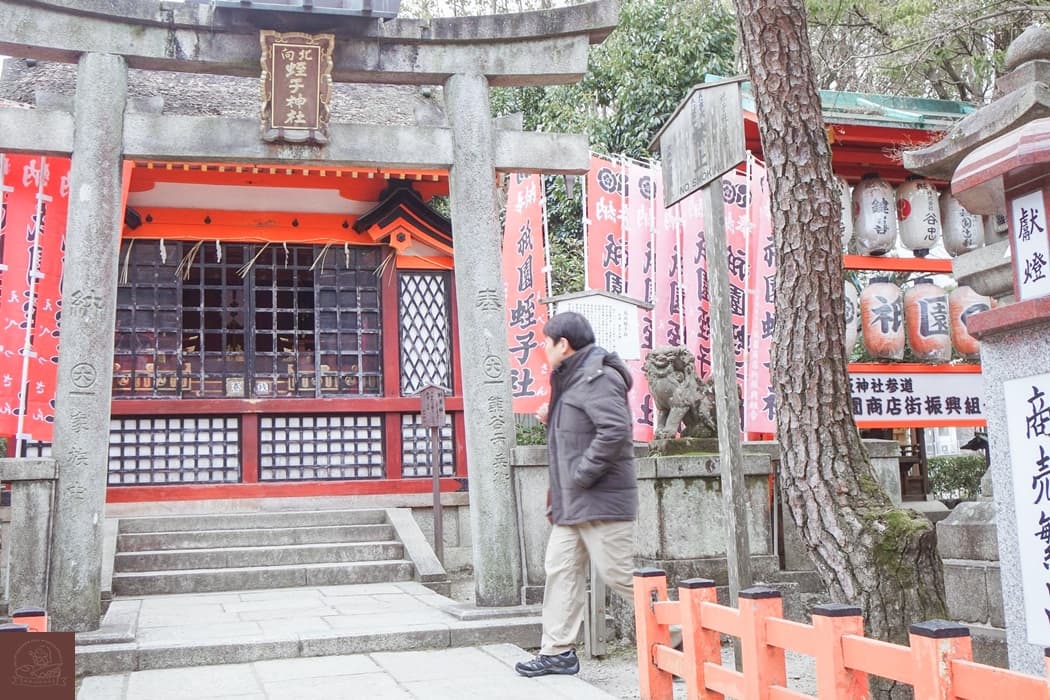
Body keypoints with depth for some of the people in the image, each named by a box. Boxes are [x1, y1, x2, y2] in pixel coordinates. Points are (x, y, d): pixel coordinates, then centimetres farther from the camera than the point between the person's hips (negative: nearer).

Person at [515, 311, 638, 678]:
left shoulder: (597, 378, -15)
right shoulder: (573, 379, 18)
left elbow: (614, 430, -27)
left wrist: (582, 474, -22)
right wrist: (552, 419, 8)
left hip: (601, 500, -11)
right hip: (572, 502, 11)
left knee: (619, 573, -5)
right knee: (560, 569, 9)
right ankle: (558, 651, 14)